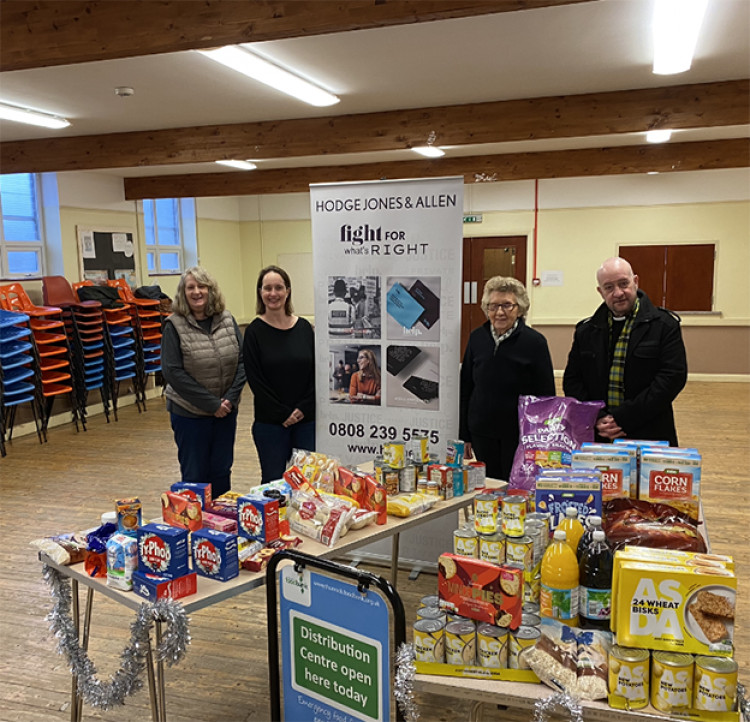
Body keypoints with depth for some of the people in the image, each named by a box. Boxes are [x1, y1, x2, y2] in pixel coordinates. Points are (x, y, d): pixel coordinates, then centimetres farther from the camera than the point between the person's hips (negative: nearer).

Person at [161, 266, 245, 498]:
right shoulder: (175, 326, -8)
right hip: (189, 414, -4)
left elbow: (242, 361, 3)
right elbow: (173, 372, -14)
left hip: (226, 412, 4)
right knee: (194, 475, 6)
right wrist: (212, 404, -16)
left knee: (222, 472, 14)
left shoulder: (227, 320, 3)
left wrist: (230, 398, -10)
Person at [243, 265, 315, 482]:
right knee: (273, 480, 5)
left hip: (306, 419, 3)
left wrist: (303, 408, -7)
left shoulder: (304, 327, 4)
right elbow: (255, 379, -8)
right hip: (270, 422, -2)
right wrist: (283, 414, -11)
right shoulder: (255, 331, -4)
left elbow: (316, 372, 4)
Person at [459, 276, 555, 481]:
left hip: (520, 435, -3)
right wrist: (464, 435, 9)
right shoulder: (477, 338, 6)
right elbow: (466, 387, 11)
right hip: (482, 433, 3)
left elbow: (546, 394, -3)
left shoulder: (534, 341, -5)